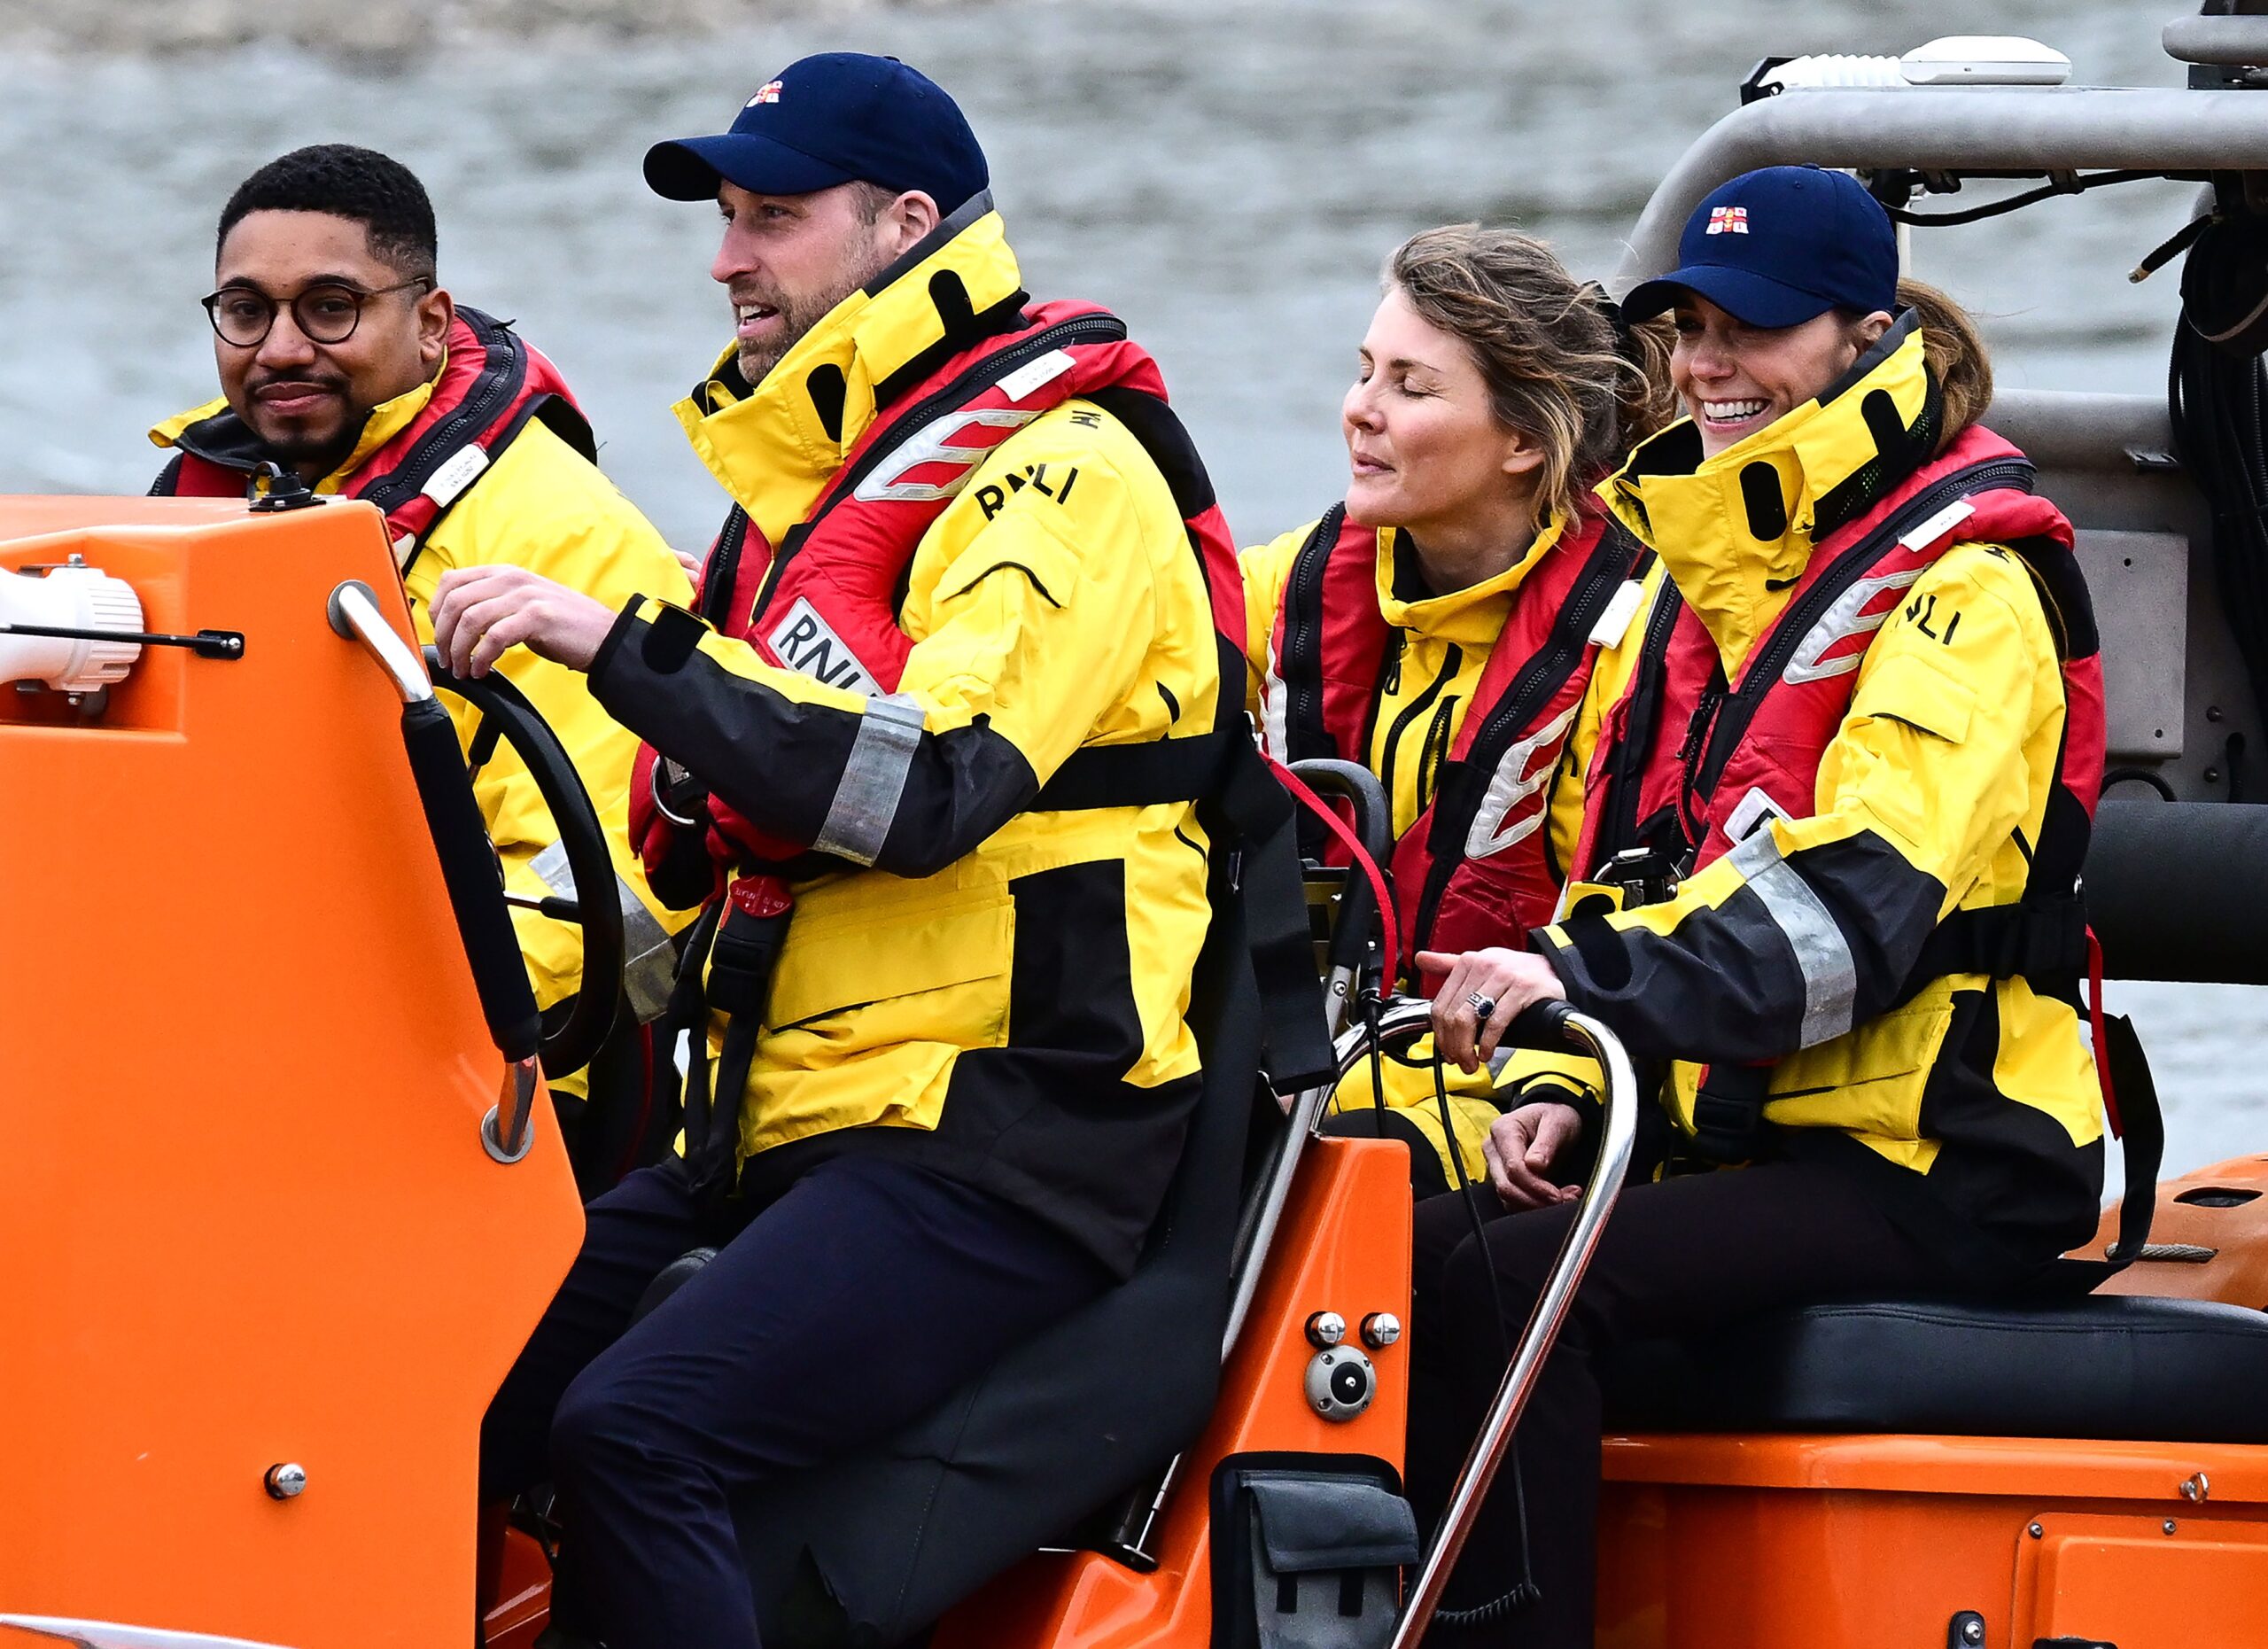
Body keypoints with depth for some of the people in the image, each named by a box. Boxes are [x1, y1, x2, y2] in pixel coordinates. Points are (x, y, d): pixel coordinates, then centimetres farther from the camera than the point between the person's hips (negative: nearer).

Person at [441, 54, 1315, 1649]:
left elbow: (928, 786, -24)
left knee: (634, 1432, -29)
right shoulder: (813, 476, 21)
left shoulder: (1060, 473, -8)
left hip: (996, 1144, -9)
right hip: (783, 1137, 9)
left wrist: (619, 643, -26)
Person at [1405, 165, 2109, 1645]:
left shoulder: (1969, 584, -9)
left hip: (1934, 1174, -8)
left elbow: (1864, 888, -24)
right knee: (1417, 1257, -14)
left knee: (1509, 1286, -27)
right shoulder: (1713, 570, 18)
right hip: (1738, 1135, 8)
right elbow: (1633, 864, 23)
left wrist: (1594, 983, -36)